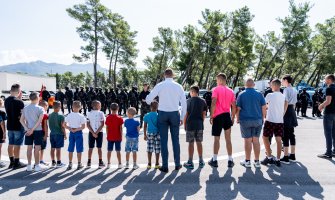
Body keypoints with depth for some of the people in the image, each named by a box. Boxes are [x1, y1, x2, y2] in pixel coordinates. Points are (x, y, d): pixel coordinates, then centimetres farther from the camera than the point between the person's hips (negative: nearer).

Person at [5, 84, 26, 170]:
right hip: (18, 126, -7)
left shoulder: (6, 100, 4)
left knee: (10, 144, 13)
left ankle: (12, 162, 22)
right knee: (17, 145, 0)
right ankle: (16, 163, 6)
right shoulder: (19, 102, -18)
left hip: (10, 125, 7)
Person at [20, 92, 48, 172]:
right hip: (37, 130, -5)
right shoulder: (40, 108, -8)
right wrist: (33, 129, -15)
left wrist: (27, 129, -5)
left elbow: (21, 120, 2)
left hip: (28, 130, 5)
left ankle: (29, 166, 14)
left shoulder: (25, 108, 7)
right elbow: (39, 121, -17)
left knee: (29, 147, 9)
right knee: (37, 148, 2)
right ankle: (37, 166, 7)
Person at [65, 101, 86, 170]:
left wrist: (70, 128, -5)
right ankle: (79, 164, 12)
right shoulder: (81, 116, -10)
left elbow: (65, 125, -1)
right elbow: (83, 127, -14)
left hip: (71, 133, 3)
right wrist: (76, 129, -10)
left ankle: (70, 164, 15)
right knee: (79, 149, 5)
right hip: (78, 133, -3)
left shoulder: (69, 115, 0)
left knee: (70, 149, 10)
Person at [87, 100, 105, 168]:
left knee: (90, 148, 8)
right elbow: (102, 124, -12)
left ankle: (89, 162, 10)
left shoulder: (89, 113, 1)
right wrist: (96, 132, -11)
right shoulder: (101, 113, -6)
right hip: (99, 133, -2)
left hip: (91, 133, 2)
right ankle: (100, 162, 6)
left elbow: (88, 125, -5)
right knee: (99, 148, 4)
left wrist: (93, 133, -9)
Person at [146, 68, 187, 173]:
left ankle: (165, 166, 5)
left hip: (162, 113, -1)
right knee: (175, 139, 11)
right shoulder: (178, 86, 2)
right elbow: (184, 103, 3)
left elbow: (148, 99, -4)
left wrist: (149, 102, 21)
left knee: (163, 140, 4)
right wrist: (182, 118, 11)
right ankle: (177, 164, 17)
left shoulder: (160, 85, -3)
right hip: (175, 113, 1)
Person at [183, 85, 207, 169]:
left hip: (190, 124, -3)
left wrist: (184, 124, 5)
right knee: (199, 142, 12)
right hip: (199, 125, 3)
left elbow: (186, 114, -5)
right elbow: (204, 114, 7)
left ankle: (190, 163, 5)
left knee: (191, 143, 1)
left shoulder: (189, 101, -5)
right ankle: (201, 161, 18)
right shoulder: (203, 101, 5)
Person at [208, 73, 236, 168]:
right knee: (228, 139, 8)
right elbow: (234, 106, 7)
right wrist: (233, 118, 14)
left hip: (218, 116, -4)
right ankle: (230, 160, 10)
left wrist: (211, 116, -10)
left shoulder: (216, 89, -6)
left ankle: (214, 160, 9)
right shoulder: (231, 91, 9)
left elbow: (213, 103, -16)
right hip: (227, 116, 4)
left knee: (216, 139, 4)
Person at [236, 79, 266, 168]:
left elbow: (238, 108, -2)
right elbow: (264, 108, 1)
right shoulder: (259, 94, 2)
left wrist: (237, 119, 9)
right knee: (256, 140, 7)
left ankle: (247, 161, 9)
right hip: (257, 120, 2)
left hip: (245, 120, -2)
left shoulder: (241, 94, -2)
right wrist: (262, 118, 12)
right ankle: (257, 161, 11)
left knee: (248, 140, 2)